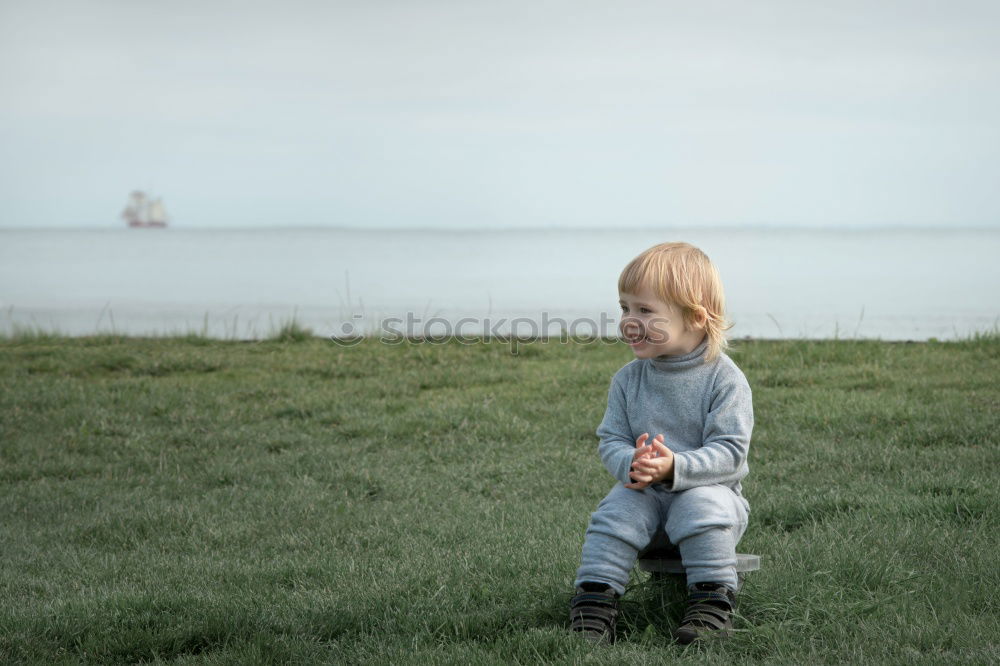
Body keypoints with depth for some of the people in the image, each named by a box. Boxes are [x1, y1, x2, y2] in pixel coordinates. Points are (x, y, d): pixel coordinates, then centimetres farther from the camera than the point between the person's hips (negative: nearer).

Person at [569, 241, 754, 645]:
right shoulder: (628, 379, 2)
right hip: (644, 490, 4)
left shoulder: (723, 379, -12)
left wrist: (675, 467, -32)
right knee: (616, 512, -24)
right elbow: (611, 440, 2)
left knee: (701, 506, -33)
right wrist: (630, 463, -23)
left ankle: (712, 606, -26)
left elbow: (730, 450, -17)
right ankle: (594, 602, -20)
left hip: (708, 487, -3)